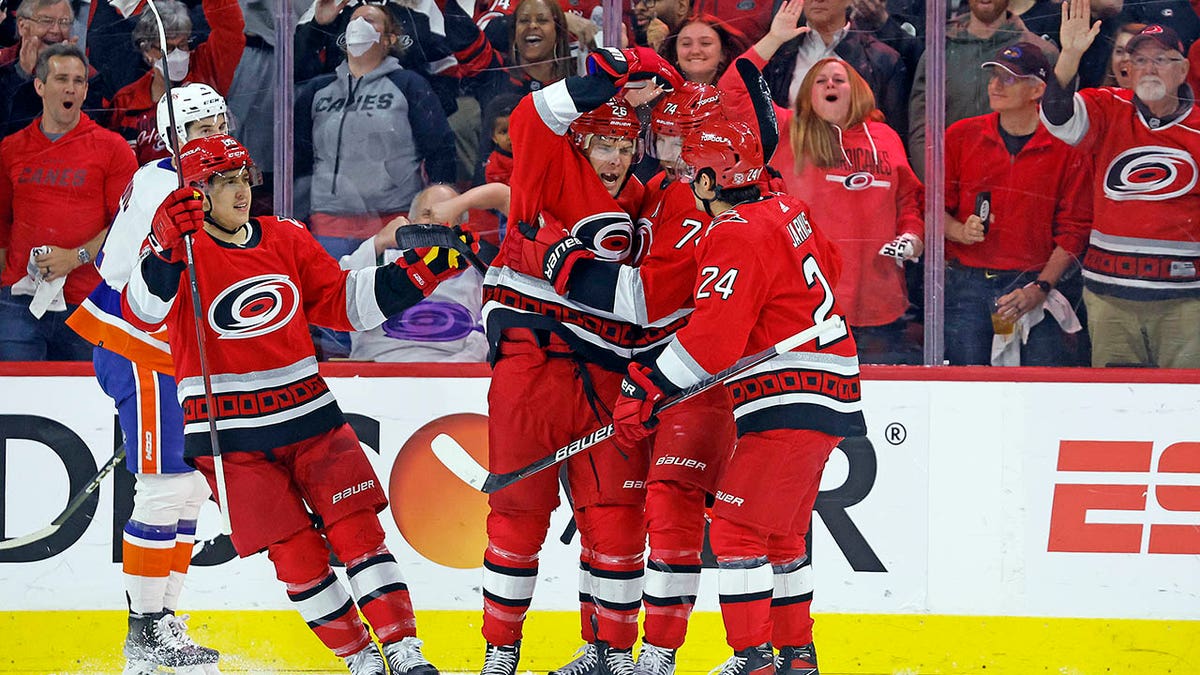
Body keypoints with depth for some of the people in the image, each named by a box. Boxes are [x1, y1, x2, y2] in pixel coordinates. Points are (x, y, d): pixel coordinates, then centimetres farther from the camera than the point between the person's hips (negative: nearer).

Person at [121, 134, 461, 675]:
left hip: (308, 414, 4)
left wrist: (417, 272, 4)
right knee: (297, 553, -4)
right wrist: (166, 249, -43)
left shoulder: (286, 239, 8)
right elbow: (141, 312, -26)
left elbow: (343, 303, 15)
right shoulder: (179, 250, -8)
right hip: (230, 434, -4)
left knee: (357, 530, -5)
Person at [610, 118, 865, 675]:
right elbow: (826, 265, 32)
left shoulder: (735, 237, -16)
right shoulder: (787, 212, 12)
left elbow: (712, 337, -24)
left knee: (736, 529, -8)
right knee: (780, 534, 19)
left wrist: (645, 390, -20)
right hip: (832, 398, 10)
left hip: (788, 401, -10)